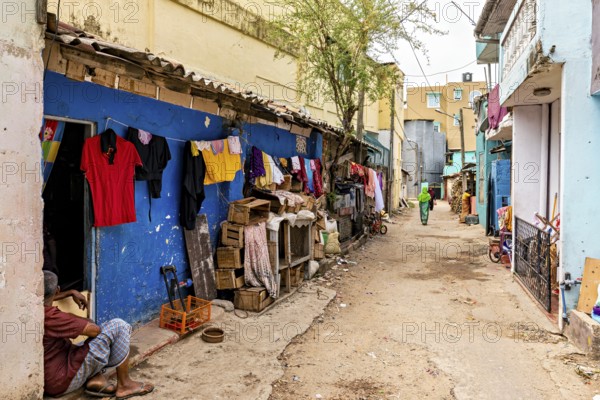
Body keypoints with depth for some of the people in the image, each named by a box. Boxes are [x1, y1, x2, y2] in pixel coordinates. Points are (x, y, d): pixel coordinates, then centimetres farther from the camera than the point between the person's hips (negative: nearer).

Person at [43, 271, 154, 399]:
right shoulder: (50, 316, -25)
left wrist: (71, 292, 18)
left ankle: (96, 378, 3)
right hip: (62, 381, -10)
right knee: (118, 326, -11)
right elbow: (94, 329, -20)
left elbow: (46, 298, 28)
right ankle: (124, 385, -1)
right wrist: (75, 318, -1)